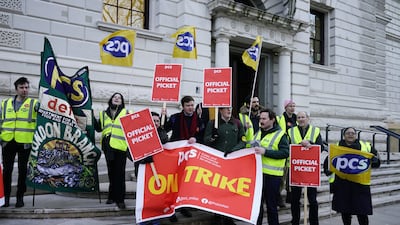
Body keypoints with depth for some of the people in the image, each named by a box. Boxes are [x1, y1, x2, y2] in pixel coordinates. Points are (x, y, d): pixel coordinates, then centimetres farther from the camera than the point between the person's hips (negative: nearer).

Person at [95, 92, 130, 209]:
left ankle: (120, 199, 2)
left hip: (120, 146, -4)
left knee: (119, 173, -4)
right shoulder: (104, 113, 18)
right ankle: (112, 196, 25)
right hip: (108, 146, 4)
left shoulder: (125, 112, 6)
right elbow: (99, 128, 19)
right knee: (111, 172, 12)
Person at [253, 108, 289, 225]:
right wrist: (253, 149, 4)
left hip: (272, 175, -6)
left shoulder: (280, 135, -7)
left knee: (271, 204, 6)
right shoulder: (258, 133, 15)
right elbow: (252, 147, 28)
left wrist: (265, 151, -24)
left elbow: (285, 153, -17)